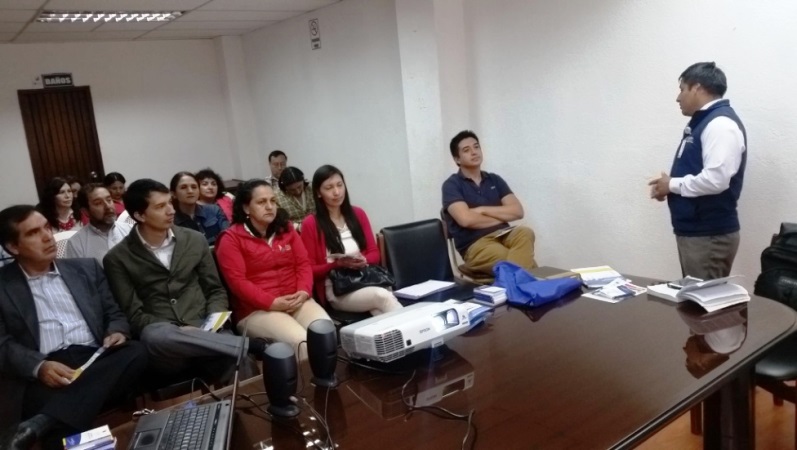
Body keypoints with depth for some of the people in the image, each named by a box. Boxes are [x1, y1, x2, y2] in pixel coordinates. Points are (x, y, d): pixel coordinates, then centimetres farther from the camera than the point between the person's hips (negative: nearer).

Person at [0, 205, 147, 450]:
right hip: (46, 375, -5)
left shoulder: (86, 269, 21)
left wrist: (116, 333, -4)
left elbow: (114, 314, 21)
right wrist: (39, 367, -18)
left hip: (95, 361, 6)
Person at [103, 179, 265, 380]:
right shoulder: (117, 258, 5)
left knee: (240, 366, -34)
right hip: (161, 335, 0)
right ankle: (251, 344, -30)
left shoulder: (195, 240, 12)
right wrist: (176, 330, -15)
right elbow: (133, 315, 0)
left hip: (202, 331, 1)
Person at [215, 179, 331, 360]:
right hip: (256, 310, -4)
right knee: (300, 340, -29)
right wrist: (273, 303, -17)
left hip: (296, 302, 5)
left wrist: (303, 292, -9)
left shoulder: (286, 229, 14)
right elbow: (237, 281, -9)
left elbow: (303, 263, 10)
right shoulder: (231, 238, -1)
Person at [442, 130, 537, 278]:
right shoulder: (452, 185, 0)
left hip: (503, 236, 5)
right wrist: (501, 218, -1)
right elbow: (466, 219, -16)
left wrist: (482, 210, -5)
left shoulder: (495, 179, 17)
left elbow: (517, 211, 6)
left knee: (525, 233, -32)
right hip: (475, 245, -5)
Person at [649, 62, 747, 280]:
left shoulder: (720, 123, -16)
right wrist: (668, 186, 4)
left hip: (710, 235, -10)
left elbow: (715, 179, -27)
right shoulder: (702, 121, 15)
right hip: (694, 231, 10)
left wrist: (673, 184, -12)